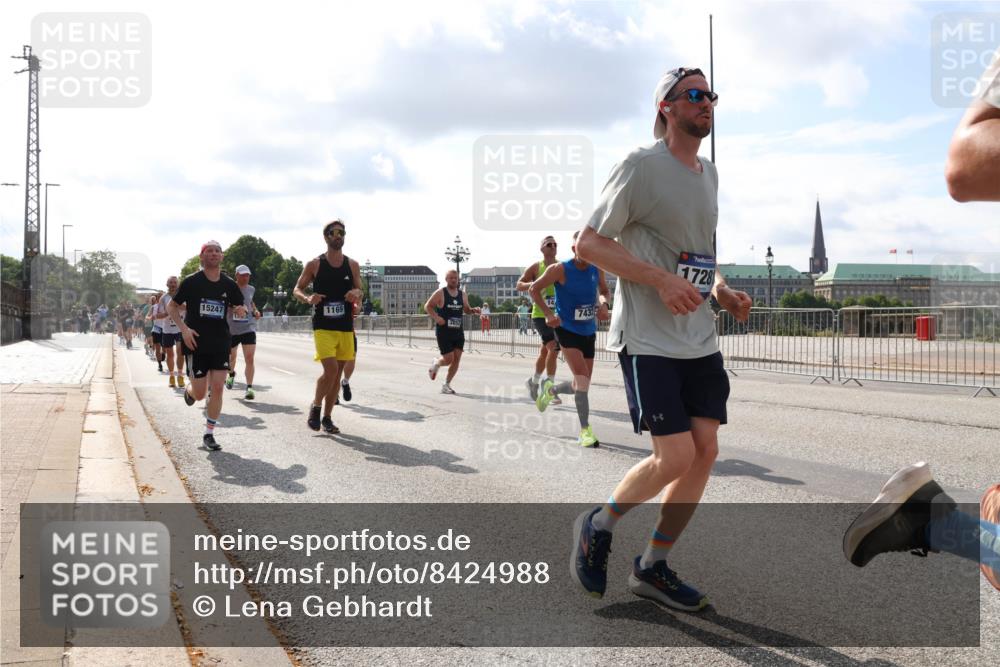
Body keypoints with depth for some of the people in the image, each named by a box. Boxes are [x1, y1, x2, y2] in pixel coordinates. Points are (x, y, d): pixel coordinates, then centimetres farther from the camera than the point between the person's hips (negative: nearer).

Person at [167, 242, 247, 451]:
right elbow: (172, 306, 2)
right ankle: (189, 392, 39)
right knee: (200, 394, 0)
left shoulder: (229, 284, 3)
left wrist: (239, 310, -8)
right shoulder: (191, 282, -5)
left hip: (221, 344, 2)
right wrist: (184, 328, -12)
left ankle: (209, 434, 7)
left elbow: (238, 307, 17)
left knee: (217, 388, -5)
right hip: (196, 343, -2)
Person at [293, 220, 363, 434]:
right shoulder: (314, 265, -2)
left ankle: (327, 417, 19)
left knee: (337, 372, 8)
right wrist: (308, 298, -19)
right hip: (323, 326, -4)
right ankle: (315, 407, 7)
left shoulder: (352, 265, 6)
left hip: (345, 327, 4)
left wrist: (357, 293, -13)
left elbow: (359, 291, 12)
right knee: (331, 369, -18)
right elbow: (297, 290, 3)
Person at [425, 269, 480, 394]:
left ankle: (446, 385, 13)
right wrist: (436, 317, -18)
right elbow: (427, 306, -3)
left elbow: (466, 310, 19)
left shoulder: (463, 295, 8)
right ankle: (436, 364, 26)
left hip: (458, 332, 5)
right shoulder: (440, 293, -7)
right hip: (443, 331, -5)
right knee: (448, 359, -9)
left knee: (457, 359, 0)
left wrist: (474, 311, -3)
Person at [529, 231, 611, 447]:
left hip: (588, 332, 6)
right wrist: (549, 314, -16)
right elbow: (534, 289, -5)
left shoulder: (596, 269, -1)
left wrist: (604, 303, -6)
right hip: (567, 330, -5)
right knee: (582, 381, -19)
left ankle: (550, 390, 43)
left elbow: (605, 291, 17)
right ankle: (585, 430, -11)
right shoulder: (560, 270, -14)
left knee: (581, 385, 12)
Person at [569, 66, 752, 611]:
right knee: (675, 457, -12)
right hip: (647, 339, -8)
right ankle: (597, 527, 15)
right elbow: (588, 243, -12)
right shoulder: (641, 165, -8)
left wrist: (722, 291, 7)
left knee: (705, 450, 2)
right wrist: (662, 279, -22)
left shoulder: (708, 174, 16)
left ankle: (652, 567, 17)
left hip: (700, 340, 8)